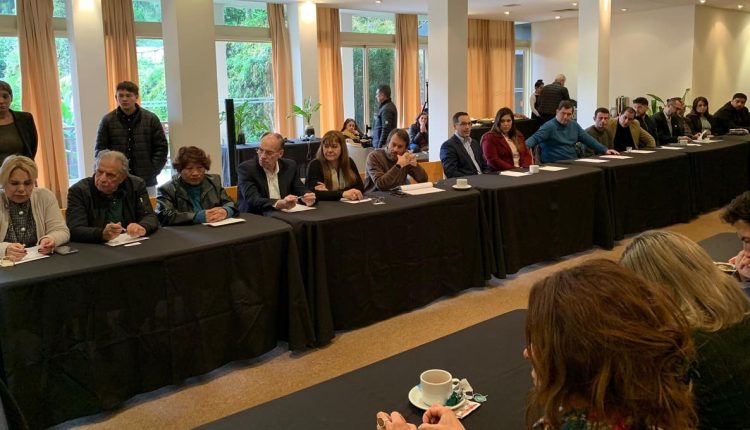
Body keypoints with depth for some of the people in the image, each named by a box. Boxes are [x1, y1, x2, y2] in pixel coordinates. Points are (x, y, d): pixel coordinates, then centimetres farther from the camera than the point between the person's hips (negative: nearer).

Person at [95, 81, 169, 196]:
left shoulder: (151, 119, 3)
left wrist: (152, 172, -4)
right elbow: (100, 151, 6)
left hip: (146, 182, 1)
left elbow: (161, 148, 5)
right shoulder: (107, 120, 4)